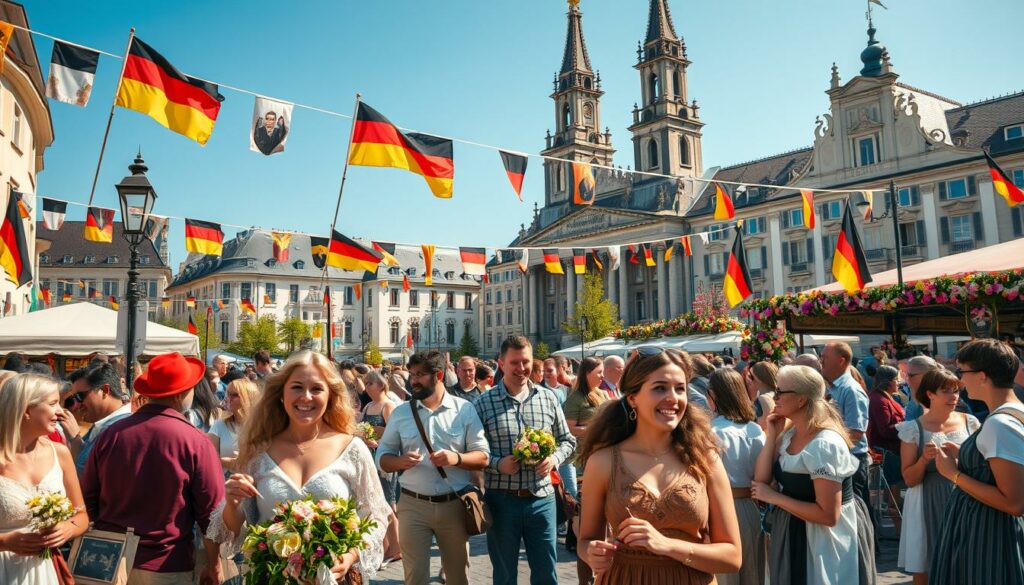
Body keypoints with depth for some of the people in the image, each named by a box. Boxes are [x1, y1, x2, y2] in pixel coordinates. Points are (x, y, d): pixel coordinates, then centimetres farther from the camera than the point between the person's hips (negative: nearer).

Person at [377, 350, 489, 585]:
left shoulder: (465, 409, -1)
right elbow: (382, 456, 6)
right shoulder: (400, 412, 3)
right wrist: (400, 461, -16)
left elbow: (483, 457, -2)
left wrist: (456, 458, -21)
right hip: (413, 505, 1)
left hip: (455, 504, 0)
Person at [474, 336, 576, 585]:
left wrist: (554, 459, -9)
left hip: (541, 497, 2)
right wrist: (497, 464, -19)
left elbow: (567, 440, 11)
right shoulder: (483, 403, -5)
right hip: (502, 499, -2)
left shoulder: (549, 398, 3)